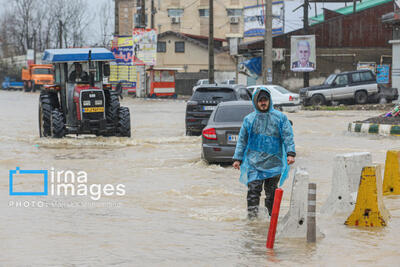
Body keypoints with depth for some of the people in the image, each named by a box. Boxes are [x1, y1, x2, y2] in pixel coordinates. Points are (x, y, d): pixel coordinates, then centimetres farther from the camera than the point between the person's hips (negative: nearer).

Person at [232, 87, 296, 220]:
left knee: (272, 190, 7)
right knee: (254, 188, -12)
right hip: (254, 161, 0)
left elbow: (288, 136, 2)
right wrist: (237, 158, 9)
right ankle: (252, 213, -11)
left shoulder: (280, 117, 6)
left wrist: (290, 153, -11)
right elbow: (242, 140, 13)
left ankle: (272, 214, 18)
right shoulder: (249, 119, 9)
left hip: (274, 161, 0)